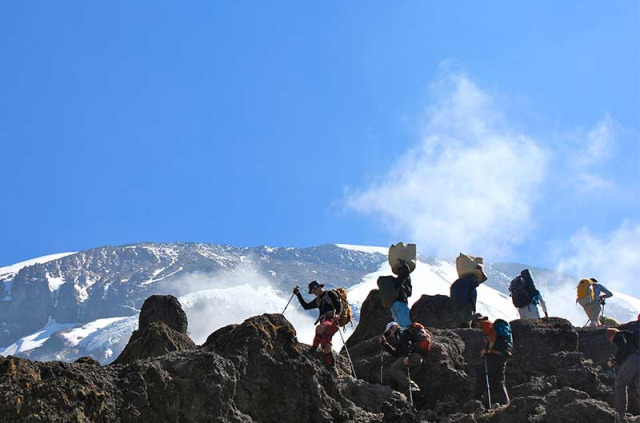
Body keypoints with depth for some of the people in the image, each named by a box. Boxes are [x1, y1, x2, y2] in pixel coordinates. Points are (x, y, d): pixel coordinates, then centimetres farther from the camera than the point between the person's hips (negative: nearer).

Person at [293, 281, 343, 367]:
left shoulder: (331, 294, 4)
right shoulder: (318, 300, 26)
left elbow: (339, 305, -6)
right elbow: (306, 306, 30)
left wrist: (337, 314, -26)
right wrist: (298, 294, 25)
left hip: (332, 320, -7)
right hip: (324, 322, 7)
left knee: (319, 328, -37)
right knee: (326, 346, -4)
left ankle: (314, 347, -29)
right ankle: (331, 364, 0)